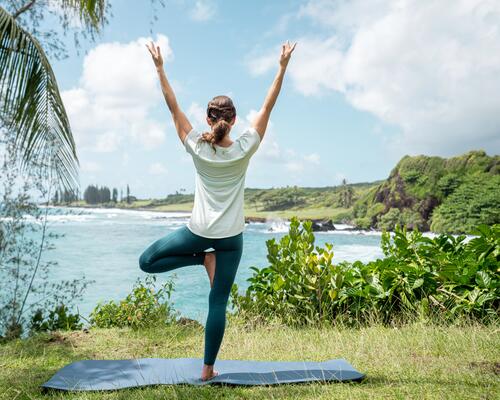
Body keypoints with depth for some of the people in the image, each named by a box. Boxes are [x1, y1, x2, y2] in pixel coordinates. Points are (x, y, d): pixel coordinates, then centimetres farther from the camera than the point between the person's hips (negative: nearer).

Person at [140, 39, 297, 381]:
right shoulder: (244, 149, -8)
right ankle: (208, 368, 11)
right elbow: (268, 107, -3)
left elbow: (174, 107, -1)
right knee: (218, 303, 5)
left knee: (147, 261, 19)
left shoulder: (197, 148, -8)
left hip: (198, 231, -1)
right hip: (230, 236, 1)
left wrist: (160, 68, 5)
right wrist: (283, 67, 1)